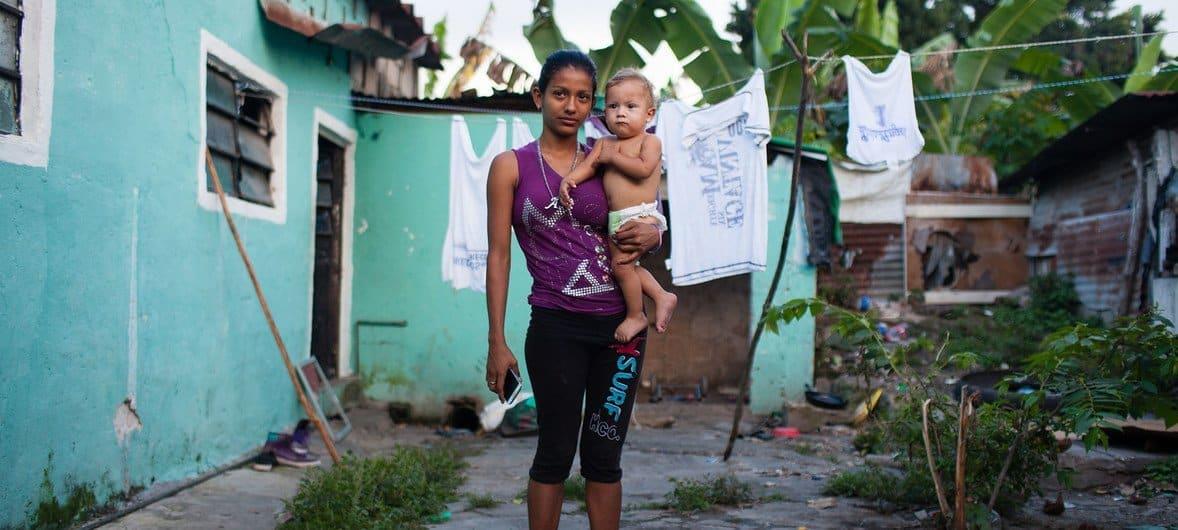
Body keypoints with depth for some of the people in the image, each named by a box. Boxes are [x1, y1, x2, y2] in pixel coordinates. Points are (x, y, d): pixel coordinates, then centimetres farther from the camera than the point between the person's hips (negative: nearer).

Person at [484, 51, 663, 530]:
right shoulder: (511, 165, 1)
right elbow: (498, 255, -2)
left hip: (620, 324, 3)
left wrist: (651, 235, -5)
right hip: (557, 327, -3)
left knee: (604, 455, 9)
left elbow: (640, 221, 21)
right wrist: (496, 341, -7)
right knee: (556, 454, 4)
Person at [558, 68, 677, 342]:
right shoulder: (605, 143, 13)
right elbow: (589, 165, 2)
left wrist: (613, 157, -12)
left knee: (622, 265, -12)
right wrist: (570, 178, -17)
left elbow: (643, 168, -21)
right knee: (624, 264, 12)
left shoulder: (650, 141, -4)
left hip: (641, 216, -7)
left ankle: (636, 315, 5)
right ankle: (662, 296, 26)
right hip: (616, 219, 7)